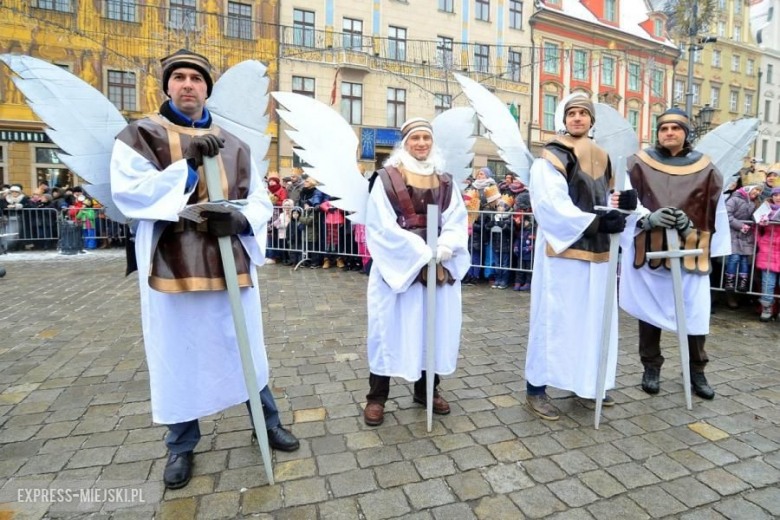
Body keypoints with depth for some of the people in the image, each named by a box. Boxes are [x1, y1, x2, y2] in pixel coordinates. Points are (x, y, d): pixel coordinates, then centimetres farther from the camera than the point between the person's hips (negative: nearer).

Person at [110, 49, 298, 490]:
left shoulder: (233, 145, 11)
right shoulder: (140, 135, 4)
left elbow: (261, 200, 7)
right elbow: (127, 192, -11)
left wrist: (240, 220, -14)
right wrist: (186, 164, -18)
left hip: (231, 263, 2)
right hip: (173, 266, -2)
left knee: (245, 346, 12)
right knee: (179, 354, 9)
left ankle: (268, 420, 32)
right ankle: (182, 445, 30)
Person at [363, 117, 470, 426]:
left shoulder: (445, 181, 11)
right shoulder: (387, 178, -3)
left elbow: (457, 221, 5)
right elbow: (382, 225, -10)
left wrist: (444, 247, -16)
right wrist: (420, 251, -17)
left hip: (440, 267, 4)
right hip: (398, 265, -4)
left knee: (435, 326, 10)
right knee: (391, 326, 1)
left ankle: (427, 390, 28)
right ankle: (376, 397, 15)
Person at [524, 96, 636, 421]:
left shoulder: (601, 158, 16)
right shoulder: (551, 158, -6)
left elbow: (601, 201, 19)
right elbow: (552, 206, -18)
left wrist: (619, 203, -3)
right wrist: (596, 222, -23)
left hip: (596, 253, 8)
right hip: (562, 252, -7)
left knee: (594, 319, 13)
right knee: (554, 319, -4)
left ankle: (586, 383, 28)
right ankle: (536, 389, 7)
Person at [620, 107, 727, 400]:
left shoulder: (705, 168, 7)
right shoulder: (639, 164, 0)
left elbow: (715, 211, 8)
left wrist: (690, 224, -9)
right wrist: (650, 218, -20)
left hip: (690, 252, 2)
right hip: (648, 249, -1)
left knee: (695, 313, 4)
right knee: (650, 309, 7)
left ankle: (696, 371, 23)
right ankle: (651, 368, 21)